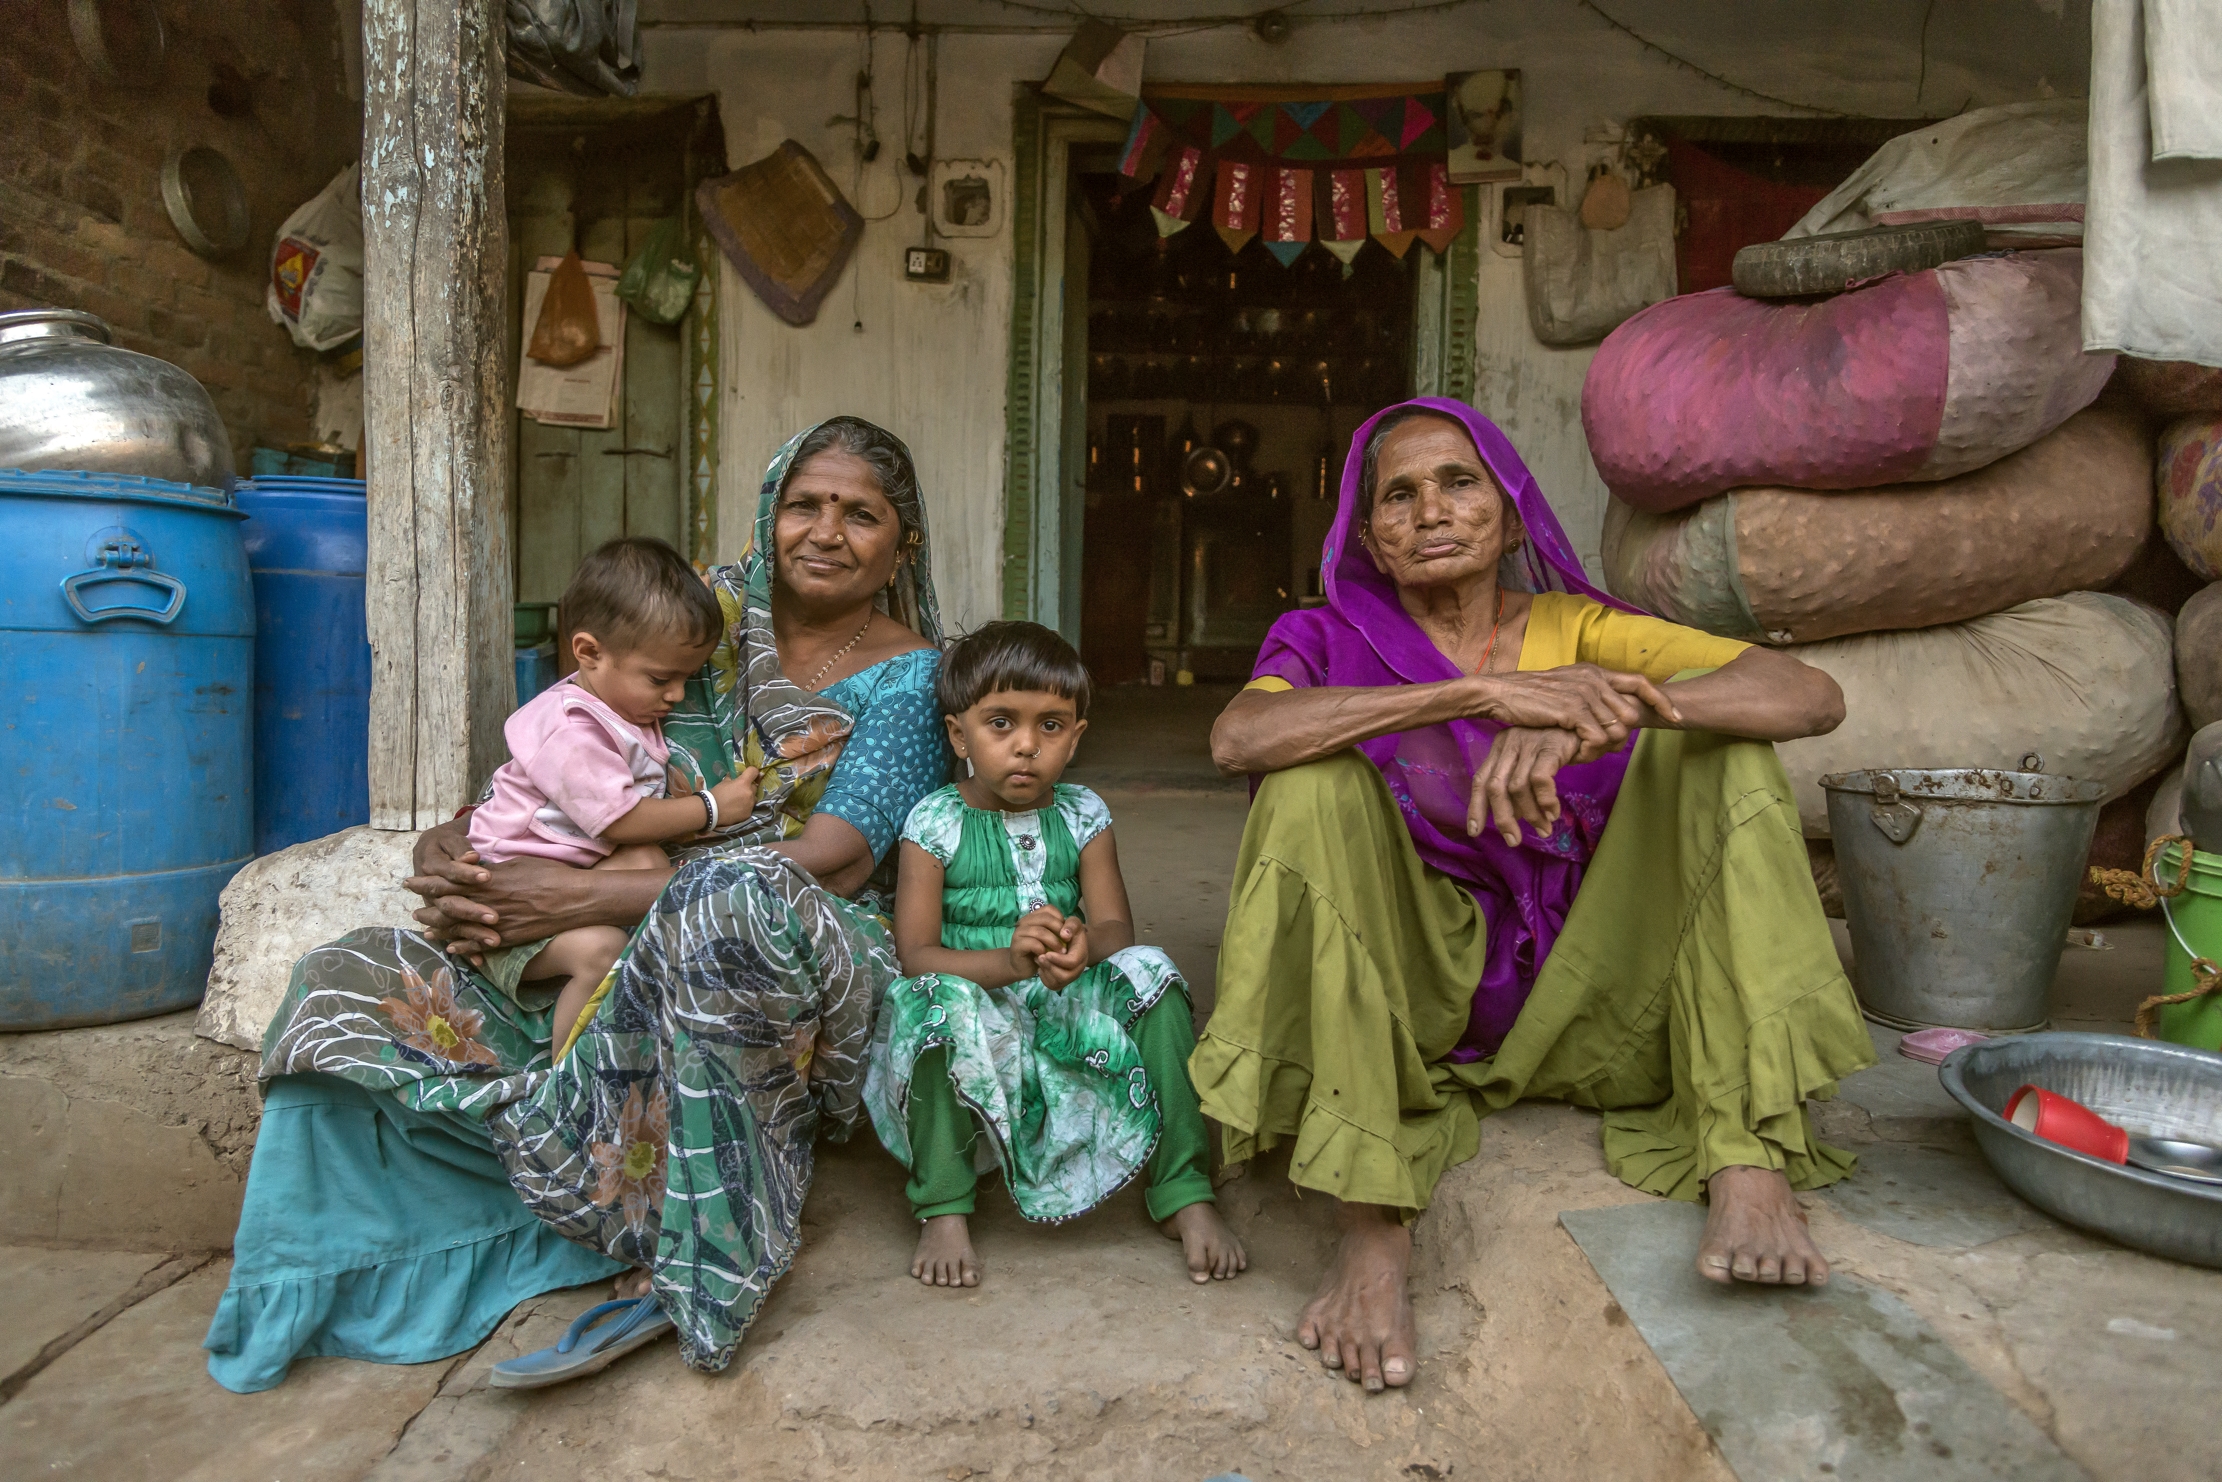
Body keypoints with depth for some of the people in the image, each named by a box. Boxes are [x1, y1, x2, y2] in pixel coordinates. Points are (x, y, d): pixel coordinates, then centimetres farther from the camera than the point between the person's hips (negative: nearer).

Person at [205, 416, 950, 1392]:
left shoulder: (911, 674, -2)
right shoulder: (712, 612, 11)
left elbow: (835, 864, -16)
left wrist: (588, 897, -20)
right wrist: (451, 844, -9)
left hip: (809, 959, -5)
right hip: (639, 948, 5)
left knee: (734, 903, -39)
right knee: (358, 979, -11)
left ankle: (696, 1249, -21)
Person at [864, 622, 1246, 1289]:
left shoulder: (1082, 815, 5)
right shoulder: (935, 822, -5)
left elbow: (1116, 925, -4)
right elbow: (915, 956, -13)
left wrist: (1084, 946, -31)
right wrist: (1010, 962, -32)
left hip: (1067, 1011, 3)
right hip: (977, 1029, -2)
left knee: (1149, 970, -23)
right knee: (941, 999, -35)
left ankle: (1184, 1193, -13)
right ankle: (943, 1208, -14)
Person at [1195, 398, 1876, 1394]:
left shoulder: (1573, 628, 1)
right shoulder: (1334, 641, -3)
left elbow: (1815, 696, -13)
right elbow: (1236, 736, -28)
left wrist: (1612, 709, -32)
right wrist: (1481, 690, -34)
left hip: (1580, 1002, 2)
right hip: (1411, 1004, -1)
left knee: (1718, 740, -12)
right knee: (1316, 777, -25)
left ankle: (1750, 1164, -22)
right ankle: (1369, 1220, -32)